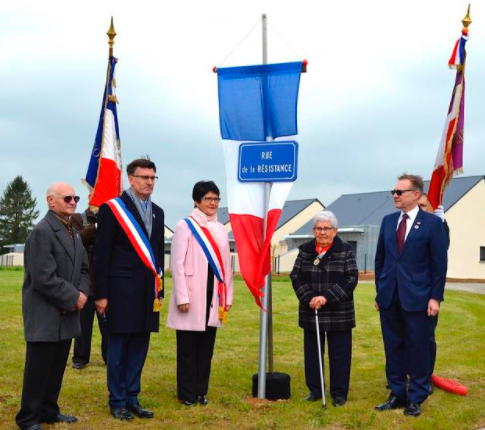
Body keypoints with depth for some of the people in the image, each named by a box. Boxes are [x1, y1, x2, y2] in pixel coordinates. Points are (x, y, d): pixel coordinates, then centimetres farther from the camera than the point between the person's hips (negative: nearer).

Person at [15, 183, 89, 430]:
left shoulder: (73, 233, 13)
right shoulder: (42, 232, -16)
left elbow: (83, 269, 17)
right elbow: (44, 279, -22)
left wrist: (82, 293, -3)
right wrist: (73, 298, -15)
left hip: (66, 314, 8)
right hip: (46, 316, -8)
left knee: (57, 368, 15)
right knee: (38, 370, 1)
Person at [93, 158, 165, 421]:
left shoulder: (157, 212, 13)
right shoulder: (113, 208, -4)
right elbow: (101, 254, -6)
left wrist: (159, 290, 13)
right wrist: (101, 294, -10)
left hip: (148, 291, 5)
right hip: (122, 290, -5)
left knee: (139, 347, 10)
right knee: (119, 347, 3)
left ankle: (132, 398, 20)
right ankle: (117, 401, 14)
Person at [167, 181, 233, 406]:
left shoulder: (221, 229, 11)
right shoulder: (185, 226, -5)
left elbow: (226, 265, 13)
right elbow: (177, 264, -8)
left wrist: (227, 296, 10)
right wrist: (182, 297, -13)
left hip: (213, 296, 5)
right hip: (192, 296, -5)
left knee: (206, 348, 10)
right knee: (188, 348, 3)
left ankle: (201, 391, 20)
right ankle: (187, 393, 14)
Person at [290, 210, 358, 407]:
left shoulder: (345, 251, -3)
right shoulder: (305, 250, 6)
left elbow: (351, 279, -10)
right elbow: (296, 276, 1)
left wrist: (327, 297, -19)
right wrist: (309, 298, -14)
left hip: (338, 314, -3)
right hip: (311, 312, 3)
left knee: (339, 353, 4)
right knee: (312, 352, 10)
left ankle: (339, 393, 16)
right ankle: (314, 390, 24)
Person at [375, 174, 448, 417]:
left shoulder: (432, 223, -5)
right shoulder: (388, 221, 9)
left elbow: (439, 263, -5)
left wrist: (435, 297, -9)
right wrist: (379, 291, 10)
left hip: (416, 297, -4)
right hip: (389, 297, 5)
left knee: (417, 349, 4)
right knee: (393, 348, 11)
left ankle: (416, 398, 16)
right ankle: (397, 395, 22)